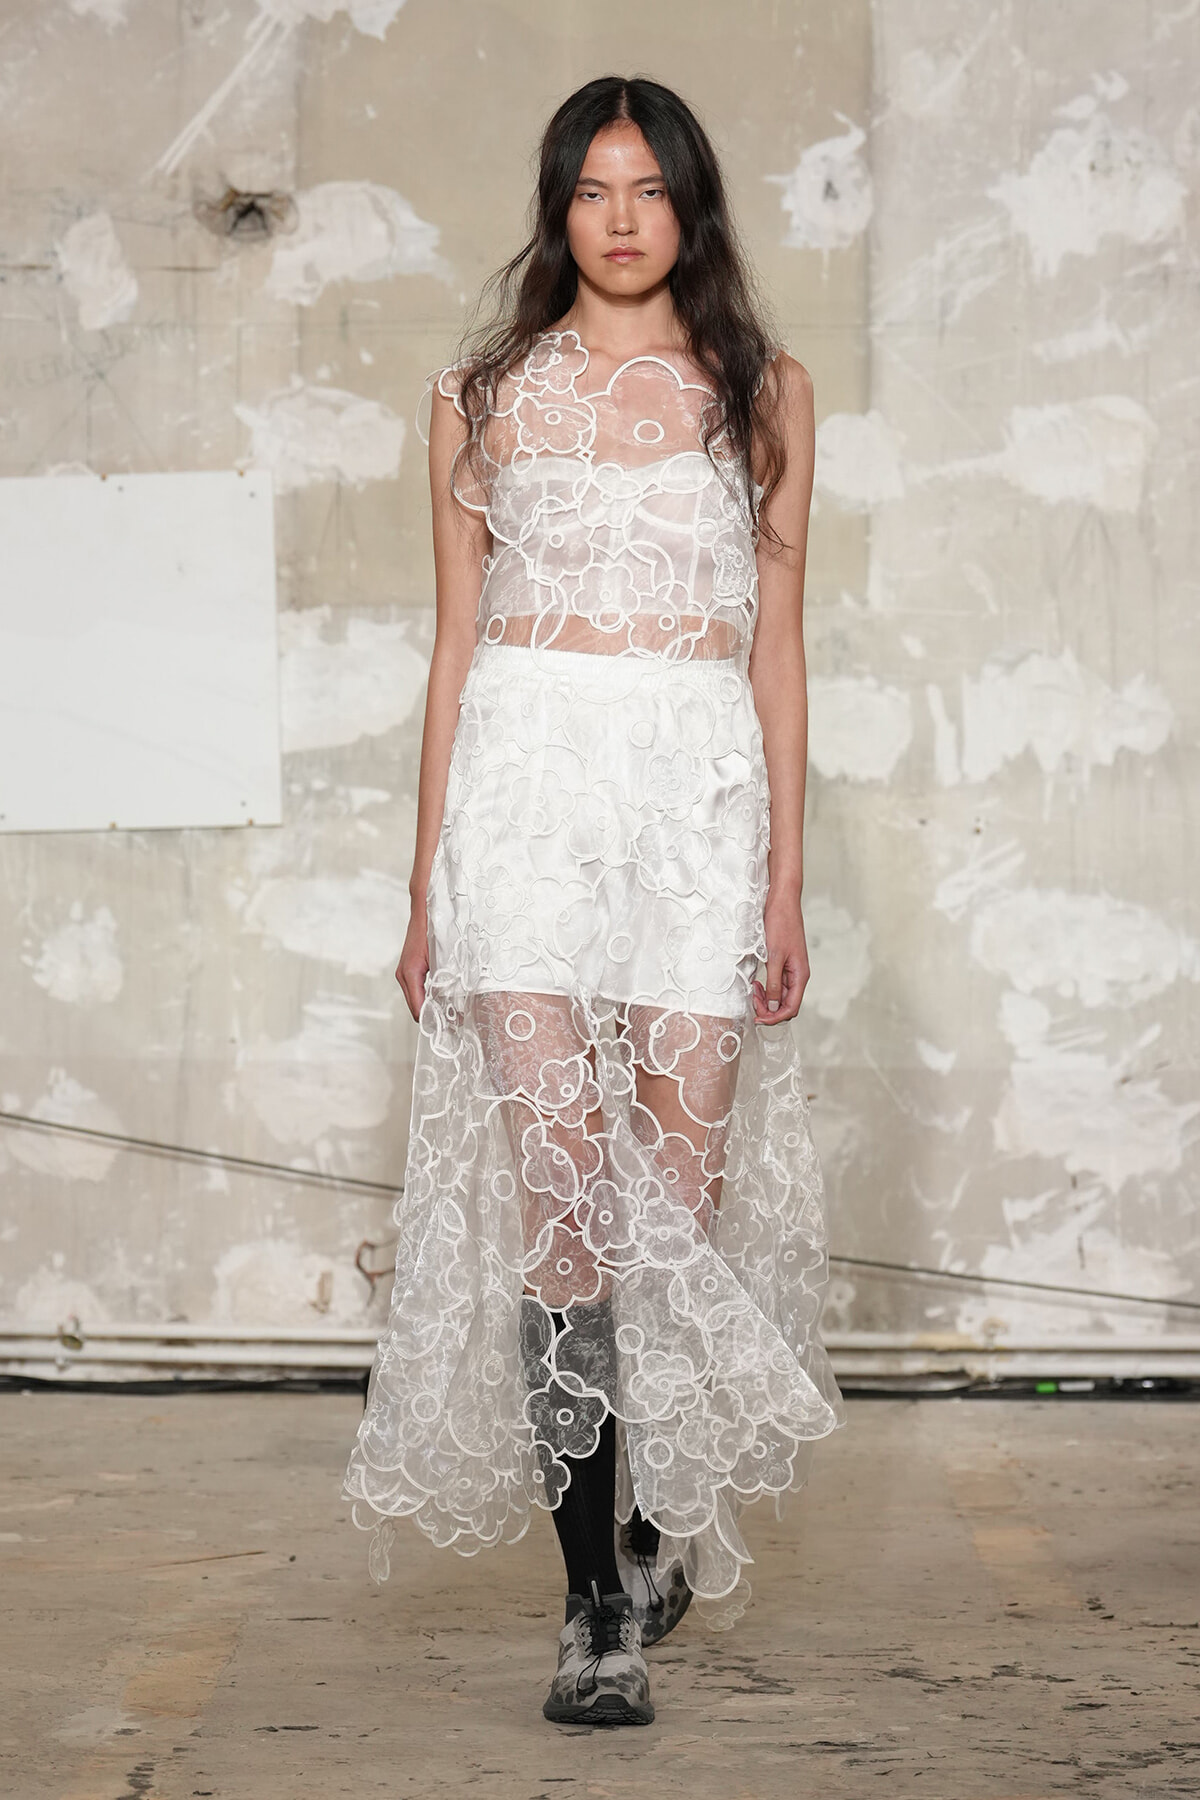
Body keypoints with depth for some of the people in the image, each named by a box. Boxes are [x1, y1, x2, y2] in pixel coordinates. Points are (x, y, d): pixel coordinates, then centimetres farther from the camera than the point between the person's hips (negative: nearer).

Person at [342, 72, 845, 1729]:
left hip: (702, 785, 1)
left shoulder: (764, 394, 12)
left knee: (681, 1190, -2)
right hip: (527, 776, -1)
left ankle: (654, 1527, 19)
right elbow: (455, 644, 12)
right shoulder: (484, 397, 12)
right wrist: (427, 883, 8)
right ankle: (600, 1597, -10)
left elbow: (777, 646, 10)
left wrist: (786, 876, 4)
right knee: (560, 1183, -11)